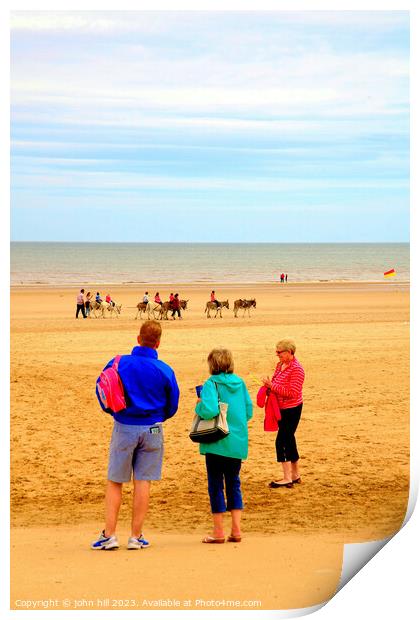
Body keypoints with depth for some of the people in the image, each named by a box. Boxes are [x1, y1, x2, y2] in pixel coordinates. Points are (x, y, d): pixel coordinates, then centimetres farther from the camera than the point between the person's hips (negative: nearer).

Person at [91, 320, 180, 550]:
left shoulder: (118, 363, -6)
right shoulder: (165, 370, -5)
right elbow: (172, 405, 5)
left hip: (123, 428, 0)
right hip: (152, 430, 0)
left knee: (114, 482, 8)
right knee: (143, 482, 6)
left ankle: (109, 535, 4)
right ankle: (136, 536, 9)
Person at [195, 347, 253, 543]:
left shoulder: (211, 384, -12)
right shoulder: (239, 383, 4)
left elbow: (209, 410, -26)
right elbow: (249, 411, 8)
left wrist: (198, 406, -6)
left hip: (217, 443, -5)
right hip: (238, 442, 5)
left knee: (216, 485, 5)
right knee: (234, 483, 14)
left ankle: (218, 531, 9)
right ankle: (236, 529, 10)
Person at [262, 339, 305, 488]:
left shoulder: (296, 369, -18)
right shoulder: (280, 365, 9)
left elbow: (293, 392, -24)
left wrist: (272, 386, -22)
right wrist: (269, 385, -1)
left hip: (292, 409, -9)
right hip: (282, 408, 9)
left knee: (281, 441, -10)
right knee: (289, 440, 15)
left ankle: (287, 478, -5)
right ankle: (295, 475, 25)